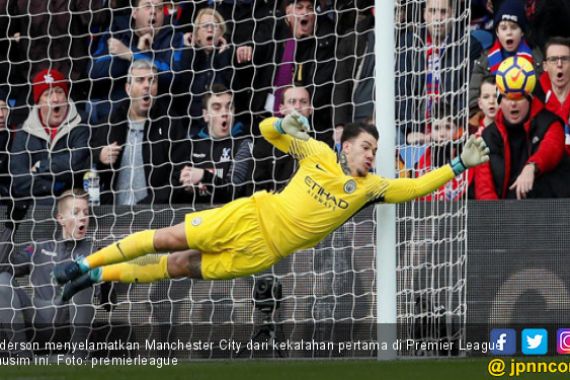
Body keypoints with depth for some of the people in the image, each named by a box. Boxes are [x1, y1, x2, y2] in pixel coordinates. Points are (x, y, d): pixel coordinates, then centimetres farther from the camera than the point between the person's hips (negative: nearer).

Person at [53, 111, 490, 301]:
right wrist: (285, 124, -15)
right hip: (252, 216, -1)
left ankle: (96, 276, 10)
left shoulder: (371, 187, 1)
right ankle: (85, 264, 10)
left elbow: (415, 187, -3)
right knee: (169, 239, -4)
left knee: (179, 267, 0)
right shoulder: (319, 154, 0)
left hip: (263, 252, 1)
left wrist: (460, 165, -9)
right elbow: (268, 130, 8)